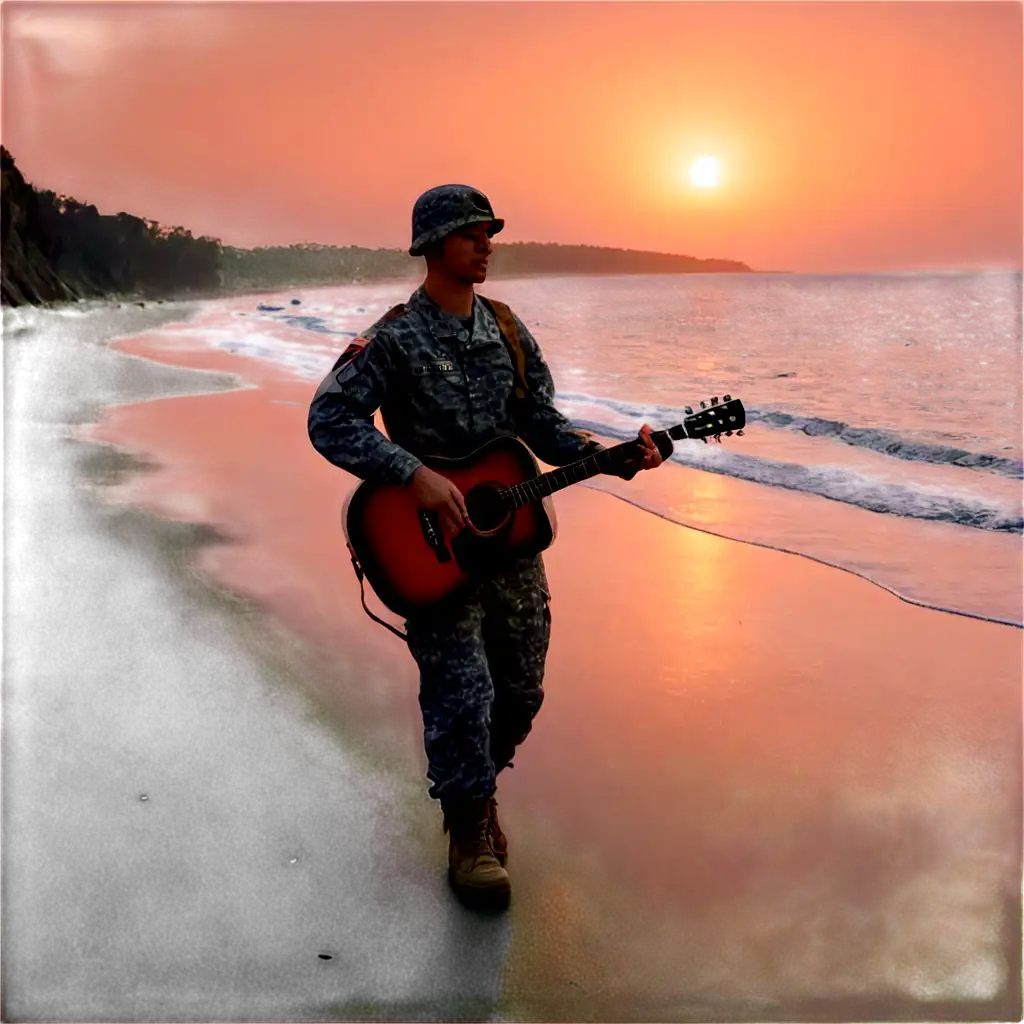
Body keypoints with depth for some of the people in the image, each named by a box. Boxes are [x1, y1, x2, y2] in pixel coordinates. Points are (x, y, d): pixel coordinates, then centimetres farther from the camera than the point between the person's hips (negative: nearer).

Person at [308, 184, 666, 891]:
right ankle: (470, 832, 16)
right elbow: (329, 420, -17)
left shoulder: (508, 330, 8)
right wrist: (416, 475, -26)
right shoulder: (394, 339, -9)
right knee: (462, 692, -5)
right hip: (434, 543, -5)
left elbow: (543, 424, 8)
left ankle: (476, 786, 38)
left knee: (521, 692, 12)